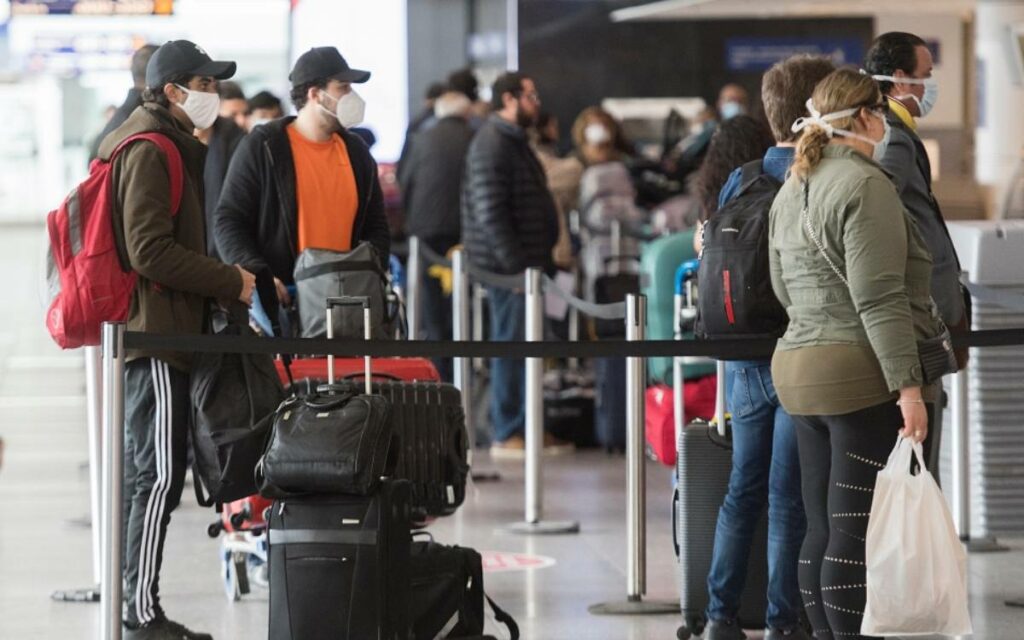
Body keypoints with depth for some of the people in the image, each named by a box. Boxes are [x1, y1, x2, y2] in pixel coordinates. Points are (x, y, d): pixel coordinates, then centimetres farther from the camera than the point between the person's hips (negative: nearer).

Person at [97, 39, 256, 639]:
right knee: (160, 476, -11)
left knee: (143, 475, 12)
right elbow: (150, 251, -19)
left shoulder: (174, 147, 20)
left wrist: (230, 278, 11)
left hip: (155, 333, 11)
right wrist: (231, 281, -14)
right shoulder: (149, 151, -12)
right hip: (156, 331, -11)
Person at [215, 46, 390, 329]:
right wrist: (259, 277, -15)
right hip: (279, 304, -5)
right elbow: (228, 221, -1)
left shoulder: (355, 152, 17)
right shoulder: (262, 147, 0)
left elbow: (376, 226, 25)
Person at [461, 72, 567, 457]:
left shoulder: (515, 142, 19)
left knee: (527, 342, 13)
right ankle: (507, 435, -3)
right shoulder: (492, 146, -14)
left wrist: (539, 260, 19)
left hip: (525, 263, 10)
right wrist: (516, 264, -23)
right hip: (507, 265, -10)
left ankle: (529, 428, 19)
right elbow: (490, 213, -22)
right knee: (511, 343, -7)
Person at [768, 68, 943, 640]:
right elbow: (880, 298, -18)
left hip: (799, 369, 9)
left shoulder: (791, 190, 16)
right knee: (860, 536, -9)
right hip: (864, 375, -9)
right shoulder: (865, 185, -12)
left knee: (824, 530, 10)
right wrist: (907, 384, -19)